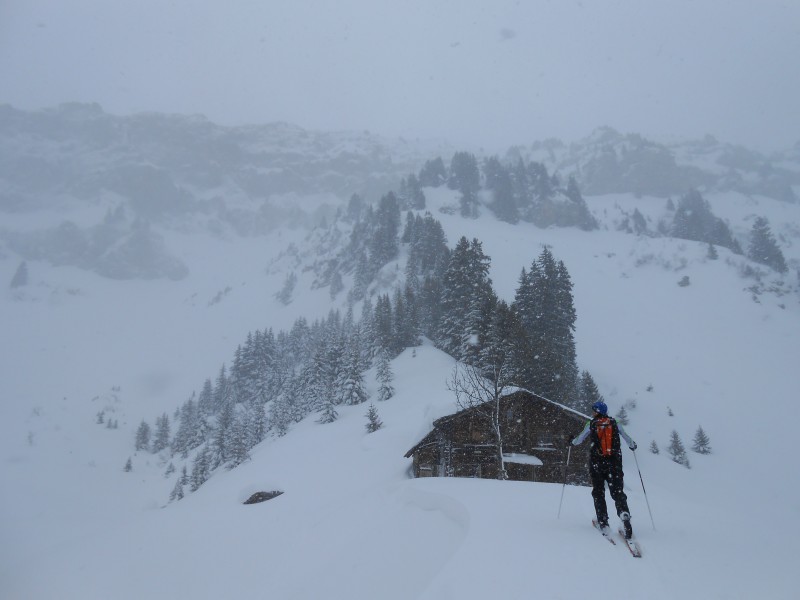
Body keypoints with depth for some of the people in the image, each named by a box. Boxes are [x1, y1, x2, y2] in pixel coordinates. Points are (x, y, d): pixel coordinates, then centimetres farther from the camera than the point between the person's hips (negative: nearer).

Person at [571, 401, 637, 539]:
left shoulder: (591, 424, 1)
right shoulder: (615, 423, 5)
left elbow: (579, 439, 8)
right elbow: (627, 438, 12)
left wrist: (572, 442, 30)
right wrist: (633, 446, 34)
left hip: (597, 462, -1)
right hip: (614, 462, 1)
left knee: (598, 493, 10)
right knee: (617, 491, 4)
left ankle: (603, 523, 3)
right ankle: (624, 513, -23)